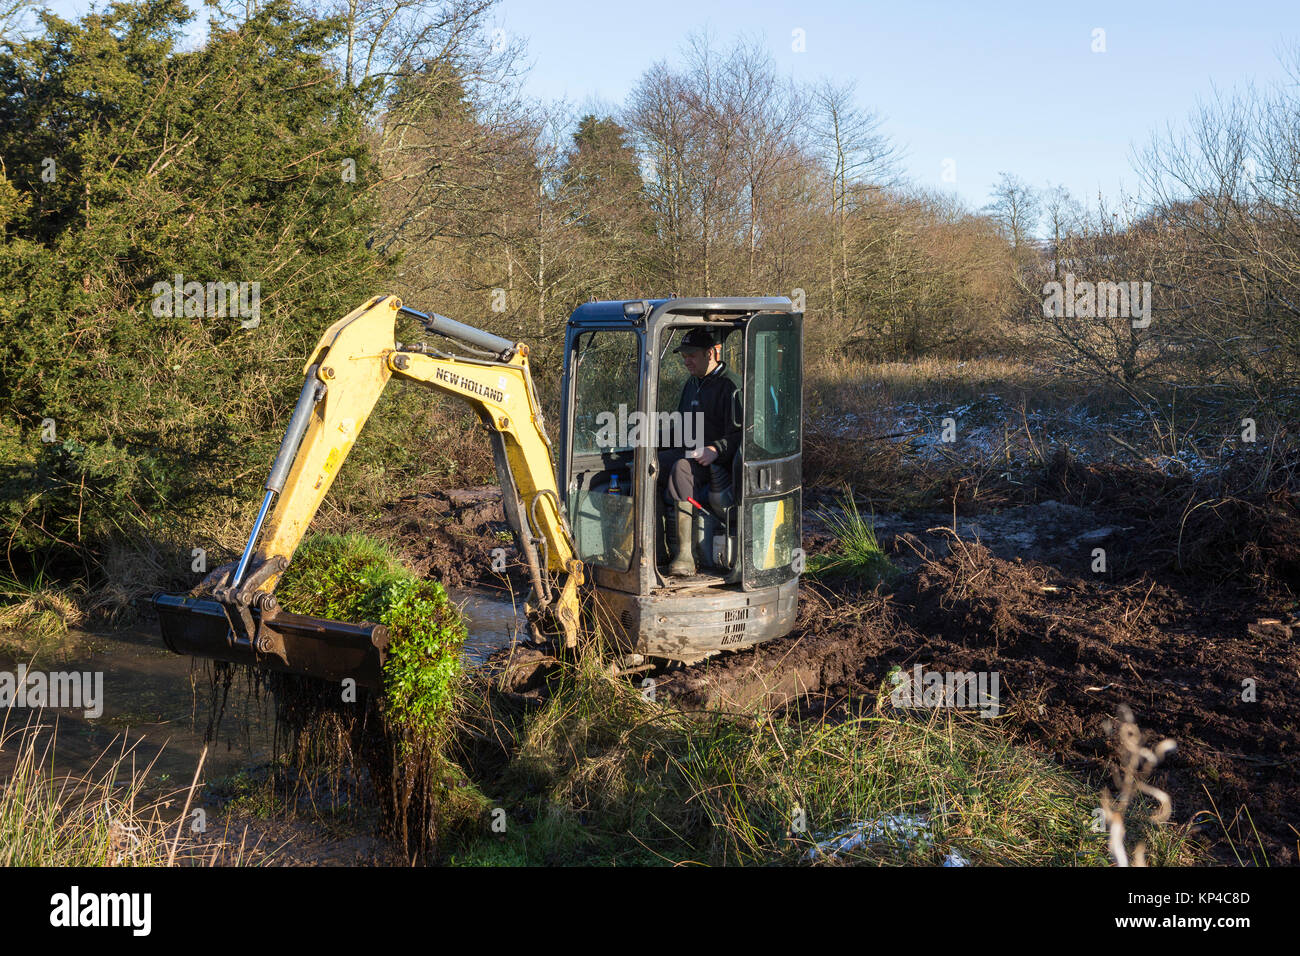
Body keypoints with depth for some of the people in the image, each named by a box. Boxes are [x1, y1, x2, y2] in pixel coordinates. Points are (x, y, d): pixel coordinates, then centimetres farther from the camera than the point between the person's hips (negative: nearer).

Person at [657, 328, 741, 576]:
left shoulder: (730, 386, -7)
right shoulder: (691, 384, 21)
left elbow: (738, 433, -14)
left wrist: (716, 449, -29)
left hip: (719, 461, -8)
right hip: (689, 452, 9)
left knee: (681, 468, -37)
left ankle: (685, 552, -41)